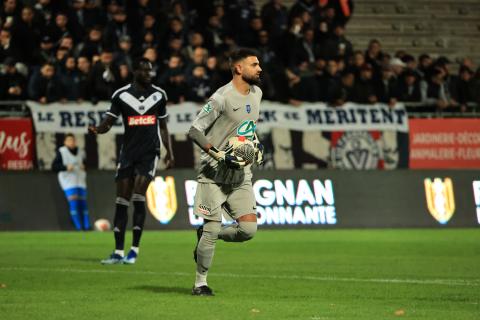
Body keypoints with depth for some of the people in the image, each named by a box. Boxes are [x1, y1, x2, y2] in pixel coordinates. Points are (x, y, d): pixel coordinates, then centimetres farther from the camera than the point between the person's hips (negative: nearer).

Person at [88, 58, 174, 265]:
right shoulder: (121, 95, 1)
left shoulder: (159, 95, 7)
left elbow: (163, 127, 15)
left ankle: (135, 250, -6)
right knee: (121, 201, 0)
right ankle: (118, 252, 4)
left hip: (149, 152, -1)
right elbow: (108, 123, 1)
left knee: (138, 197, -13)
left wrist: (169, 152, 10)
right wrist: (97, 130, -20)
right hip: (128, 152, 1)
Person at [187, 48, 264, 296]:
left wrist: (256, 143, 11)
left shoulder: (256, 93, 8)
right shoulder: (222, 98, -16)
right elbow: (194, 131, -16)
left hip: (241, 174, 7)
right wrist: (219, 155, -22)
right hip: (215, 174, -6)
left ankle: (206, 236, 21)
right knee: (212, 227, -6)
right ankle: (200, 282, 8)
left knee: (249, 229, -5)